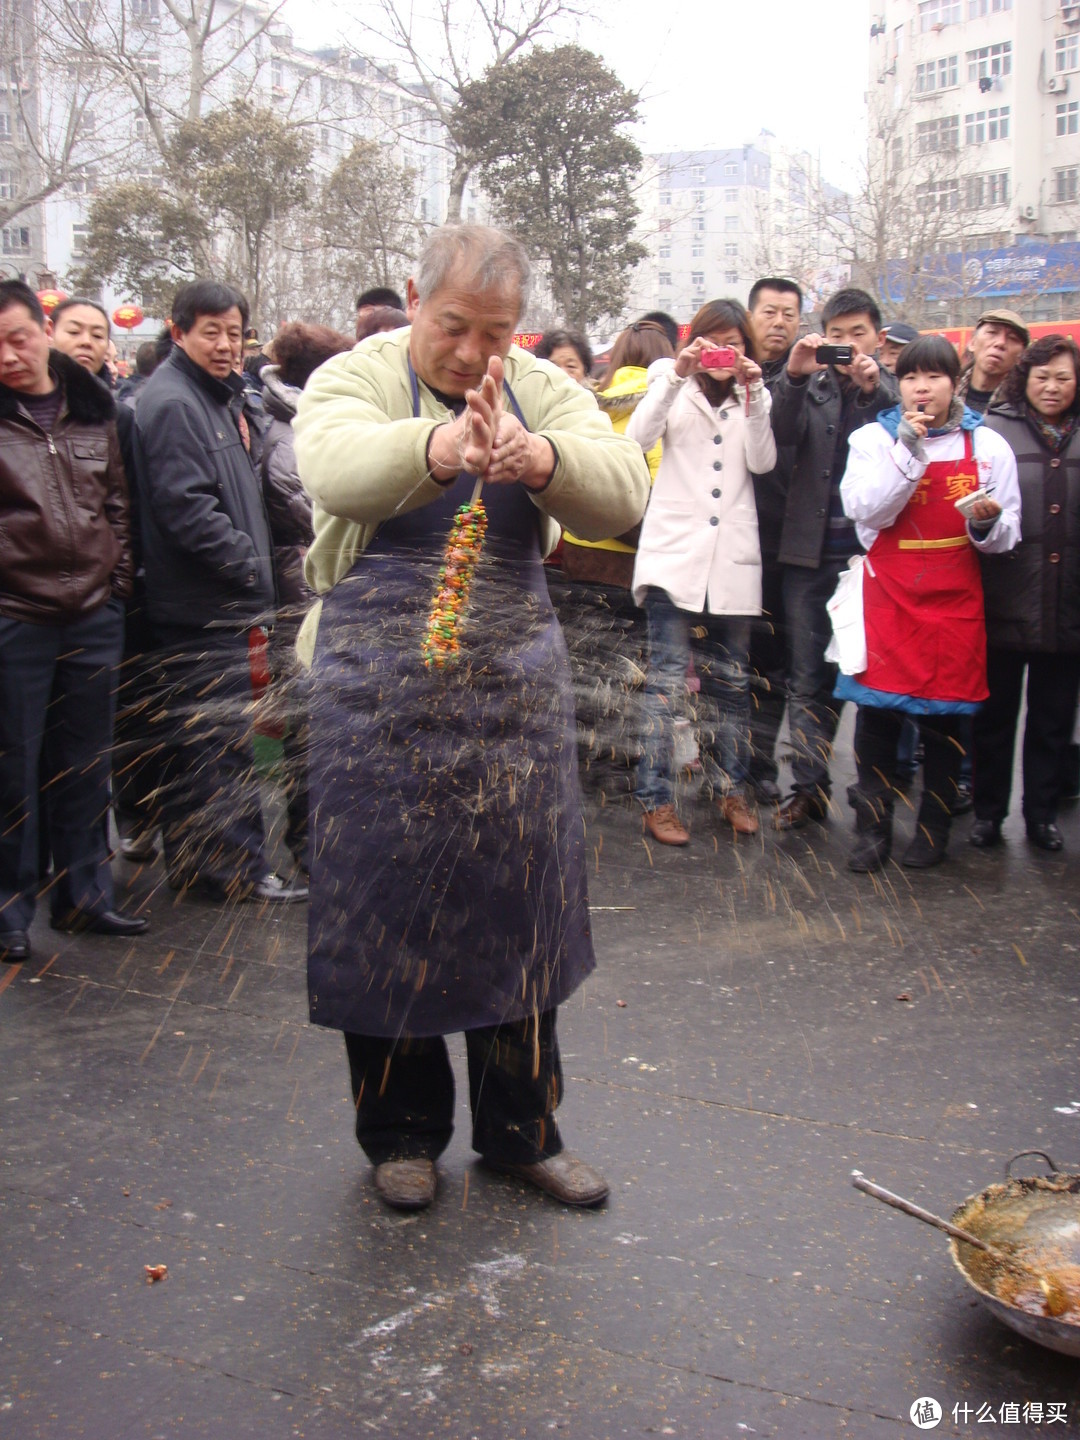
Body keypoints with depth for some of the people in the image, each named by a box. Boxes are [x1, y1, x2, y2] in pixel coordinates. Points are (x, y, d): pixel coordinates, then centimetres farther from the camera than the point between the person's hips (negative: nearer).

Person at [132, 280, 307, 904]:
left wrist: (253, 564, 14)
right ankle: (237, 868, 2)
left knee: (197, 736, 15)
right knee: (221, 737, -5)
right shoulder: (172, 403, -13)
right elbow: (185, 508, -21)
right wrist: (249, 566, -17)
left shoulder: (221, 396, 18)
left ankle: (194, 863, 24)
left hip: (221, 600, 10)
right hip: (199, 602, -10)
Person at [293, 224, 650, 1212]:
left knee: (520, 906, 9)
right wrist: (439, 446, -49)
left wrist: (539, 459, -37)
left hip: (516, 688, 3)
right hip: (381, 694, -2)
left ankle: (521, 1129, 26)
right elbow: (335, 464, -28)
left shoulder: (543, 391, 4)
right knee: (389, 911, 6)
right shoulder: (356, 379, -4)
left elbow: (625, 491, -14)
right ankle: (402, 1132, 25)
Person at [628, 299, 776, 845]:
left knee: (732, 679, 9)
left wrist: (753, 394, -9)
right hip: (674, 550, -3)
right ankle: (657, 799, -2)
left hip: (732, 558, 3)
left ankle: (734, 789, 20)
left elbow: (763, 462, -1)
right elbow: (637, 438, -10)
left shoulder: (752, 396, 16)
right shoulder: (674, 388, 9)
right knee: (667, 679, -7)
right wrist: (676, 375, -16)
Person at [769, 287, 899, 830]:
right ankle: (809, 788, 12)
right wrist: (793, 376, -22)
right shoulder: (812, 388, 10)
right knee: (809, 681, 5)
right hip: (811, 553, 2)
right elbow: (782, 436, -9)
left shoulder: (893, 390, 6)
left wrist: (874, 387, -22)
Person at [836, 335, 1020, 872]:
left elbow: (1007, 534, 7)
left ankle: (934, 828, 17)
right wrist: (908, 451, -15)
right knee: (877, 712, -3)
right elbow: (864, 509, -11)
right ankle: (872, 829, 8)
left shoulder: (987, 445, 5)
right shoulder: (873, 439, 4)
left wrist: (987, 524, -16)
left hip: (955, 599, 1)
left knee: (945, 716, 4)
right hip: (888, 596, 0)